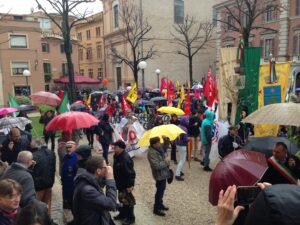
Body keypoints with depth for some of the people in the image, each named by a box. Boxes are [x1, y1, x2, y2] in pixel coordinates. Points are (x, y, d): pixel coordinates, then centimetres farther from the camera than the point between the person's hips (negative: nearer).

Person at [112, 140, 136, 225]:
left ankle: (130, 218, 23)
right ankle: (123, 213, 41)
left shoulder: (126, 158, -31)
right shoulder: (117, 156, 1)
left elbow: (130, 173, -28)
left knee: (128, 200, 6)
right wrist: (117, 181, 21)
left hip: (126, 184, -9)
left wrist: (130, 185, -25)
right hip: (120, 183, 9)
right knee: (122, 199, 23)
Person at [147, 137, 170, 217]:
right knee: (159, 191, 3)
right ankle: (156, 209, 19)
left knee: (162, 190, 23)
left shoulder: (158, 149, 1)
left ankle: (160, 204, 41)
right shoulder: (152, 153, -27)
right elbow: (156, 165, -32)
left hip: (163, 173, 10)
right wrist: (166, 162, -19)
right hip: (159, 175, -9)